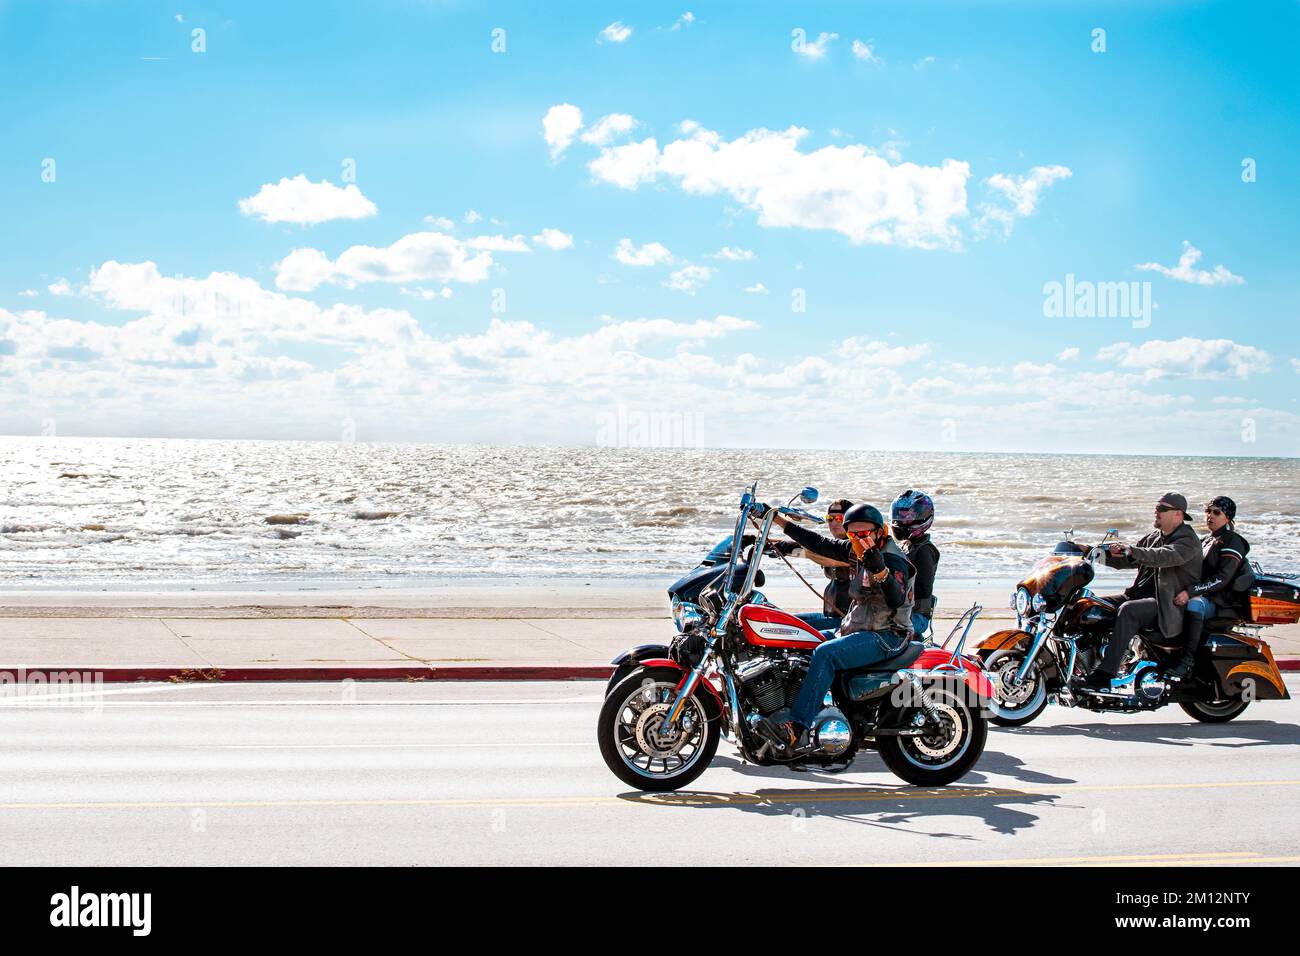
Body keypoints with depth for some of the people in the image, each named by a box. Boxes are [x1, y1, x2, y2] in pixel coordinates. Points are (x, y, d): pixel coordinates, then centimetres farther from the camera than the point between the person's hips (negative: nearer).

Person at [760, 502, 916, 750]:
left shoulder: (894, 559, -15)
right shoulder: (854, 550, 9)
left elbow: (896, 600, -31)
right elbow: (820, 544, 16)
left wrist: (879, 569, -48)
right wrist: (778, 520, 16)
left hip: (886, 635, -10)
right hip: (853, 628, 10)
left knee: (825, 654, -30)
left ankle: (798, 729, -38)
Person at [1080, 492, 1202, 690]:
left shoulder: (1188, 540, -8)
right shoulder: (1154, 537, 20)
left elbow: (1166, 556, -29)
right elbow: (1126, 560, 16)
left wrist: (1133, 551, -42)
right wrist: (1106, 553, -4)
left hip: (1171, 605, -9)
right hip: (1142, 594, 9)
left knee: (1128, 610, -34)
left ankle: (1105, 675, -41)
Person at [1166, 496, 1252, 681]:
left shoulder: (1232, 542, -7)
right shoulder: (1206, 541, 21)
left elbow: (1222, 578, -20)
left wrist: (1190, 592, -28)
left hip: (1223, 601, -9)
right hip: (1204, 595, 9)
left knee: (1194, 604, -38)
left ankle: (1188, 659, -41)